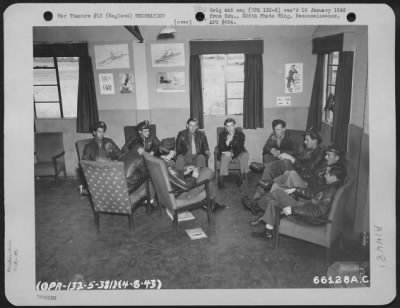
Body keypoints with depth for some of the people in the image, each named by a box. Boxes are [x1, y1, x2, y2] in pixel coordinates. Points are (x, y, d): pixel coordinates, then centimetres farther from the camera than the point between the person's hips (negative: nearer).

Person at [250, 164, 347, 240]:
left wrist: (293, 210, -26)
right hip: (309, 208, 10)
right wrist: (295, 190, 13)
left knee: (278, 193, -10)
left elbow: (319, 212, -29)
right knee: (274, 202, 6)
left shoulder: (331, 191, -24)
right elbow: (314, 193, 19)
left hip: (312, 218, -10)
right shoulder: (331, 186, 8)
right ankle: (268, 232, 12)